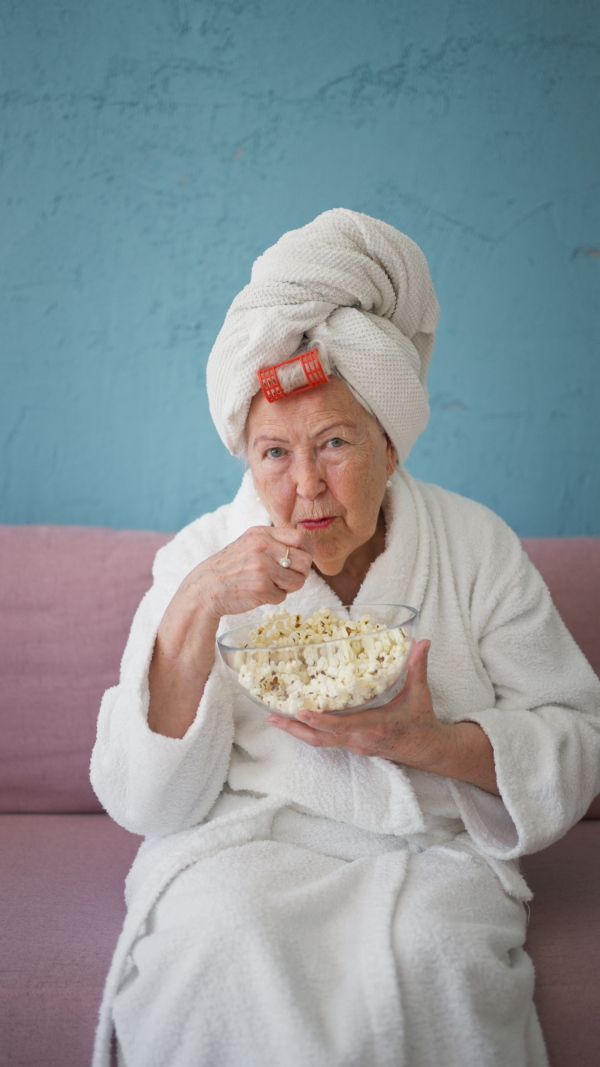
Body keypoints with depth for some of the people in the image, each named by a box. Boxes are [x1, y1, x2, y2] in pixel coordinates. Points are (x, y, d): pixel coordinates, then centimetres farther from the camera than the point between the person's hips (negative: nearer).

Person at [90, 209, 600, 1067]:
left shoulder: (477, 547, -1)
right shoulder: (202, 558, -2)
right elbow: (143, 802, -8)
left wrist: (432, 743, -18)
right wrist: (195, 609, -22)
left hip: (427, 847, 1)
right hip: (241, 840, 0)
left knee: (431, 954, -31)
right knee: (221, 936, -31)